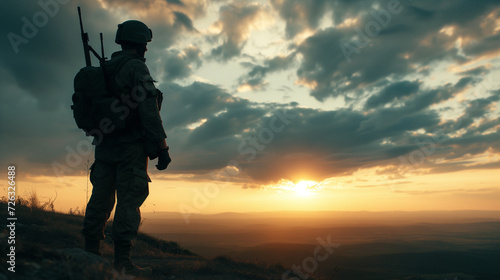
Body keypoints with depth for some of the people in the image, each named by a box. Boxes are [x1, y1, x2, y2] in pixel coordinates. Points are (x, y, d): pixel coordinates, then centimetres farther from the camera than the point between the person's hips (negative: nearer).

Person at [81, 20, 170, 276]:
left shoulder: (104, 70, 16)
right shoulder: (136, 67, -9)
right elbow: (148, 110, -17)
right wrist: (162, 147, -16)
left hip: (105, 145, 8)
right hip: (130, 146, -8)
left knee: (101, 198, 10)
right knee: (129, 201, -7)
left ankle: (90, 252, 17)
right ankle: (122, 261, -6)